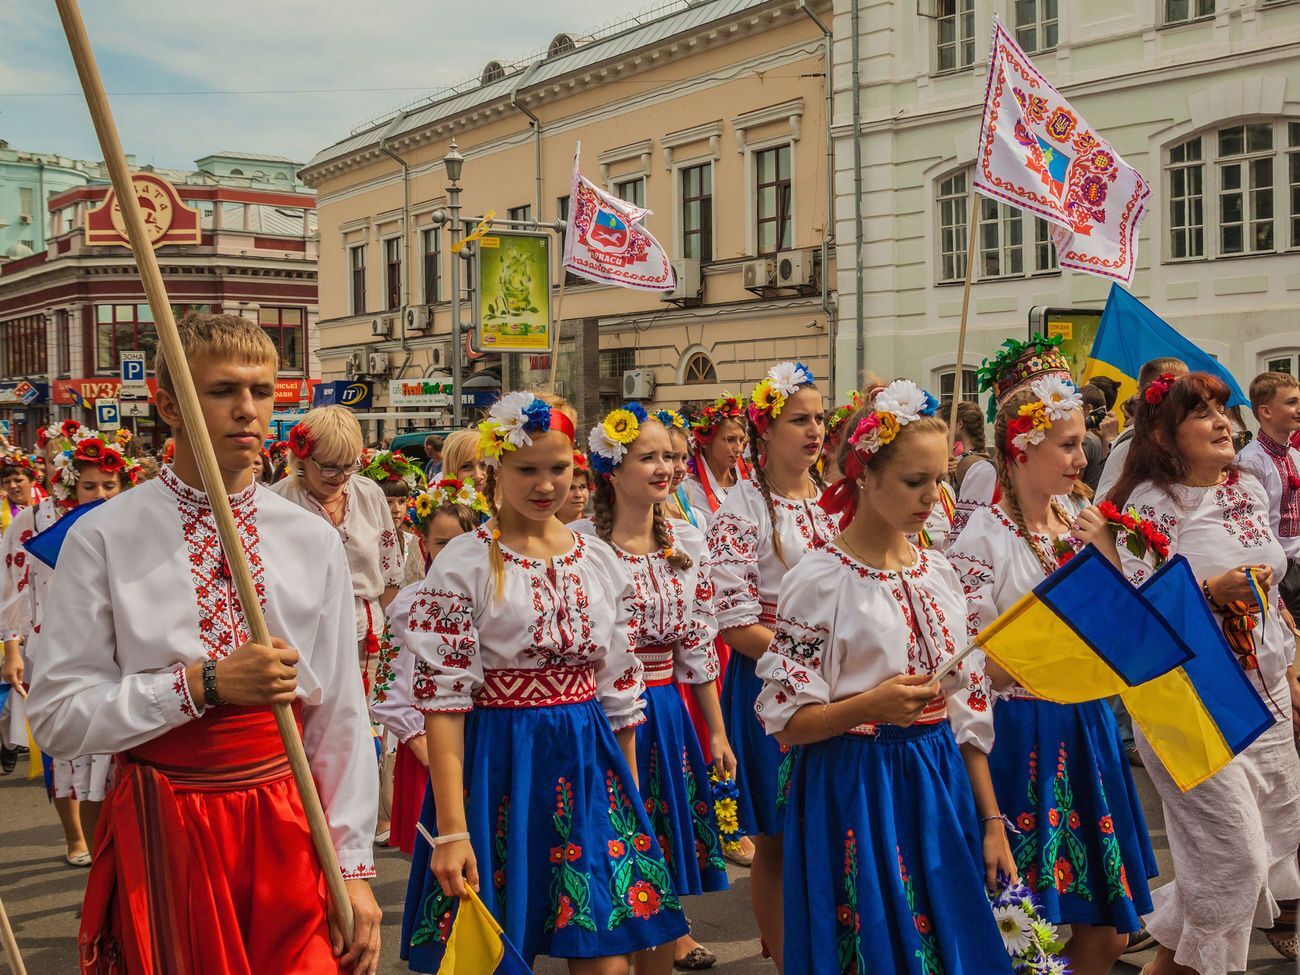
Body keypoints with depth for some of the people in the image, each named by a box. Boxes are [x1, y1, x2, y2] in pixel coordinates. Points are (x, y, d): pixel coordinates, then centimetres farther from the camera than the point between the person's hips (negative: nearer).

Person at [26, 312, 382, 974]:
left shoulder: (313, 542, 2)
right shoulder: (103, 539, -6)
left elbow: (340, 716, 3)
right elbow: (55, 715, -10)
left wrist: (353, 866, 1)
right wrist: (204, 683, -19)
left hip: (287, 828, 2)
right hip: (161, 829, -2)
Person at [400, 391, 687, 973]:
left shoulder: (600, 563, 7)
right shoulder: (464, 564, -7)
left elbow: (620, 691, 12)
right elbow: (442, 698, -11)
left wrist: (630, 798, 14)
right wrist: (450, 829, -16)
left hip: (587, 765, 4)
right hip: (497, 766, -3)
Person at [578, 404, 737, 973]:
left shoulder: (686, 542, 5)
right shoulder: (581, 543, -11)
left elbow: (698, 645, 10)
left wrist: (718, 733, 11)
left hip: (667, 712, 5)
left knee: (665, 855, 12)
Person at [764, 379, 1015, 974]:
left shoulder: (938, 572, 6)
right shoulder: (819, 580, -11)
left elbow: (970, 708, 10)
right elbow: (786, 721, -11)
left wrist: (992, 822, 8)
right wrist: (870, 705, -27)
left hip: (941, 789, 6)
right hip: (856, 794, -5)